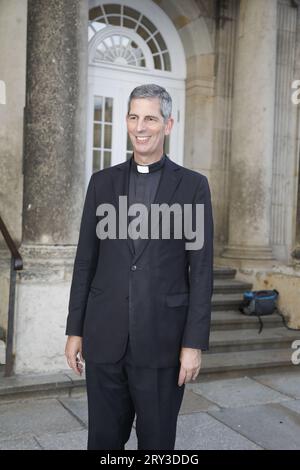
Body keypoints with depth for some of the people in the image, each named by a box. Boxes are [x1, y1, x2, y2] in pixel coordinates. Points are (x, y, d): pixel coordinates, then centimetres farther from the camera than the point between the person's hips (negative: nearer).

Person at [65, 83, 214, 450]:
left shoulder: (193, 186, 0)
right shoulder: (102, 182, 7)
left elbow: (201, 269, -3)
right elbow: (86, 260, 8)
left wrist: (194, 342, -7)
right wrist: (74, 330, 7)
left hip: (162, 338, -2)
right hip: (105, 337, 2)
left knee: (157, 440, 11)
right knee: (103, 438, 13)